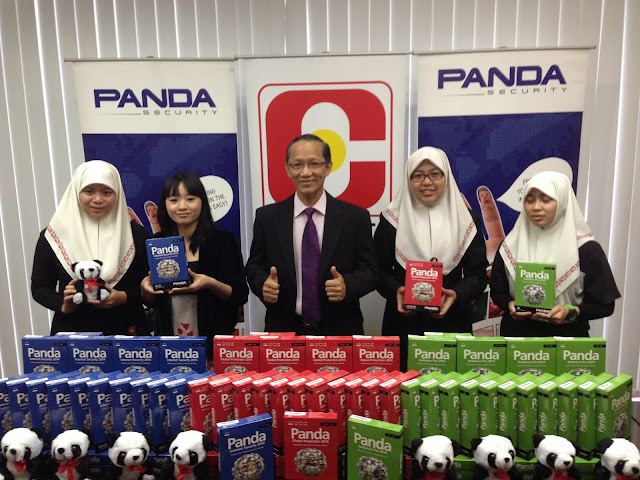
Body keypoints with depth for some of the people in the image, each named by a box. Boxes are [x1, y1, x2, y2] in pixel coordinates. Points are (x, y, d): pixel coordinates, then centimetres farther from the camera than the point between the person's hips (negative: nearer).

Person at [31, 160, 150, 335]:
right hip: (71, 330, 1)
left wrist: (124, 297, -15)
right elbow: (39, 288, 6)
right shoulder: (55, 236, 1)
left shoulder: (136, 234, 1)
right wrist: (63, 305, -11)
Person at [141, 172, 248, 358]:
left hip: (215, 341, -2)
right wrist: (145, 286, -10)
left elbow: (241, 296, -6)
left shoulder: (224, 240, -5)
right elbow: (150, 302, 11)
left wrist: (211, 284, -23)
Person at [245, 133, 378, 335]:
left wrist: (347, 286, -23)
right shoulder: (267, 217, -1)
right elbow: (254, 267, 4)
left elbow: (369, 271, -3)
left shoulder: (356, 217, -5)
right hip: (283, 330, 1)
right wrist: (264, 284, -17)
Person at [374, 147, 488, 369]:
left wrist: (457, 294, -14)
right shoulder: (392, 219, 2)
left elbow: (478, 274, 4)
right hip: (402, 323, 0)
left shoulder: (466, 220, 4)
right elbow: (380, 270, 4)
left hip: (451, 322, 1)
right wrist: (395, 290, -15)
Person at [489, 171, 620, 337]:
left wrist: (571, 311, -18)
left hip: (568, 335, -1)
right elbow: (498, 291, 8)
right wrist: (510, 305, -12)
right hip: (517, 331, 1)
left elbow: (605, 304, -2)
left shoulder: (586, 250, -5)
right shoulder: (511, 246, 1)